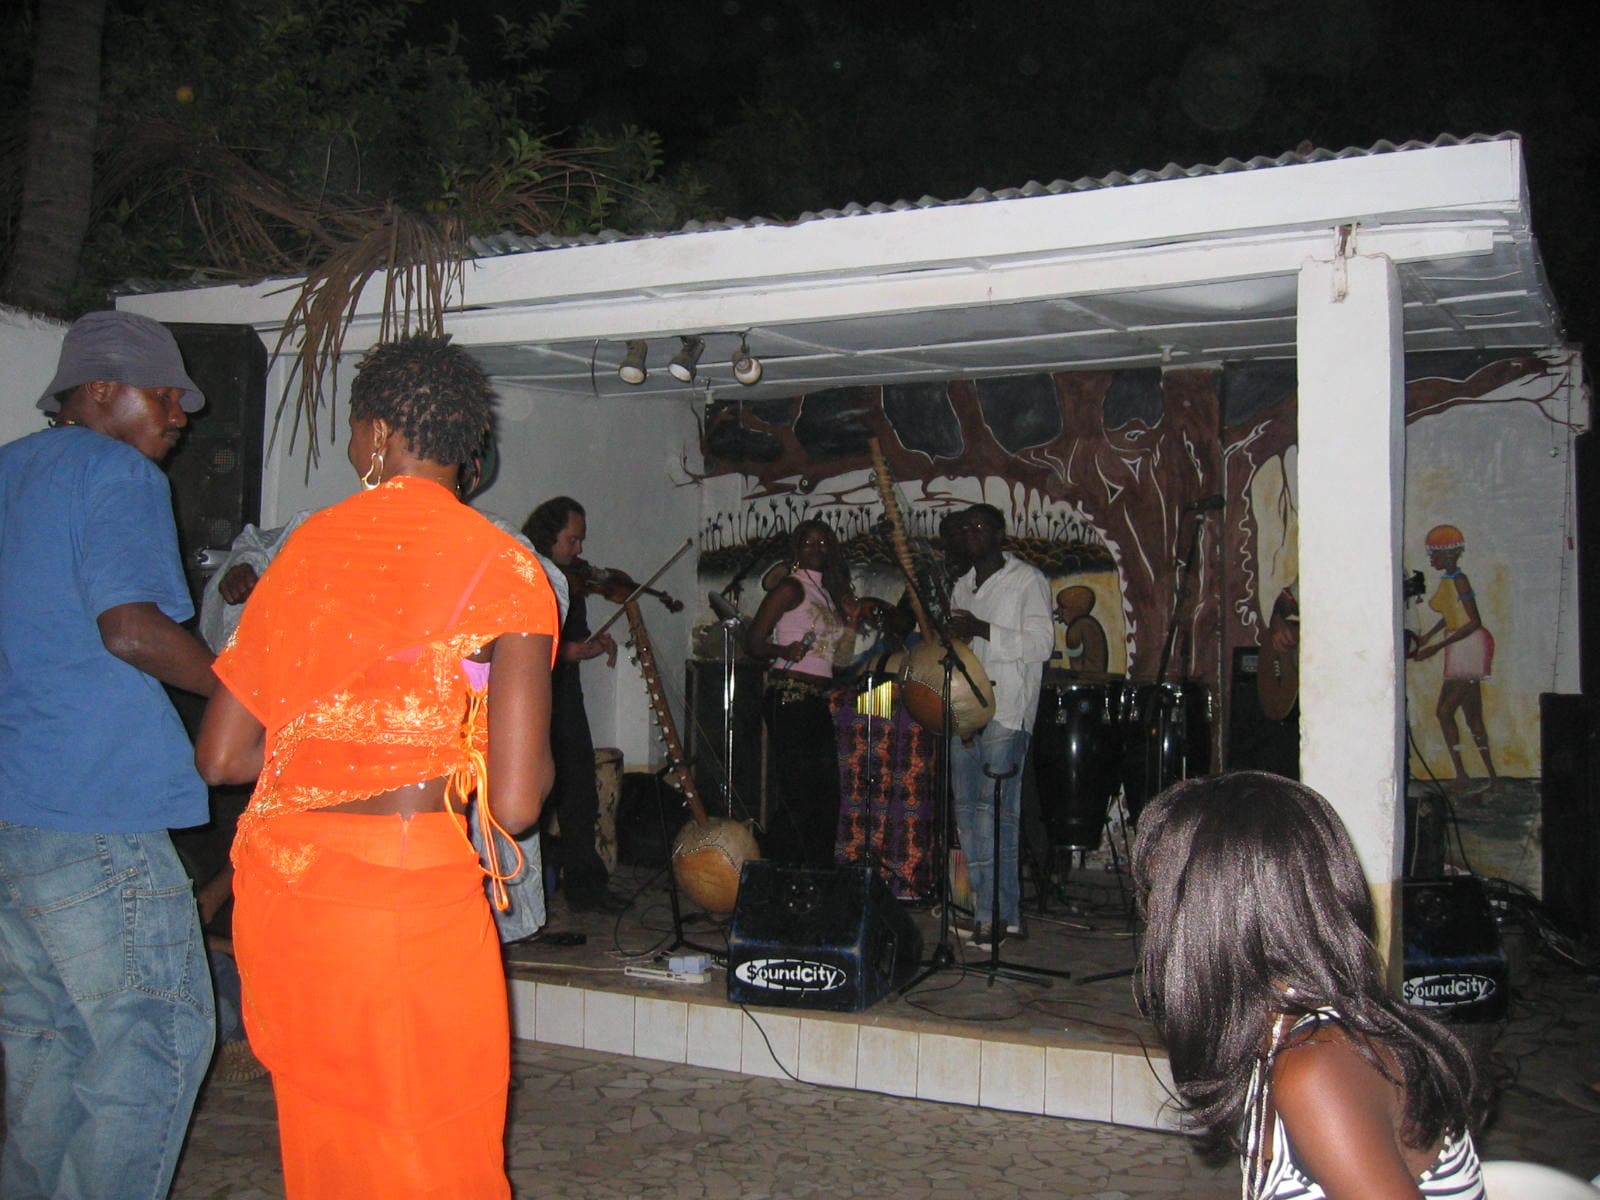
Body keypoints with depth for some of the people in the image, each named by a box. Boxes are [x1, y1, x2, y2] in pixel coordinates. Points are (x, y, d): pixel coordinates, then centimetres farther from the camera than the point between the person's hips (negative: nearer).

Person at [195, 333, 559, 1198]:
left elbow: (220, 756, 11)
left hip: (273, 890, 5)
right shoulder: (502, 567, -5)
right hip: (408, 895, -5)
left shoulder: (305, 545, 7)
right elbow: (517, 802, -11)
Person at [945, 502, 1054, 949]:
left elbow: (1042, 644, -10)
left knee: (996, 810, -12)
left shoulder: (1027, 580, -1)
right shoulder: (961, 587, 21)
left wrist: (982, 630, -17)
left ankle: (1000, 915, -7)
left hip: (1007, 713, -7)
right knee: (967, 808, 4)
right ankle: (986, 908, 10)